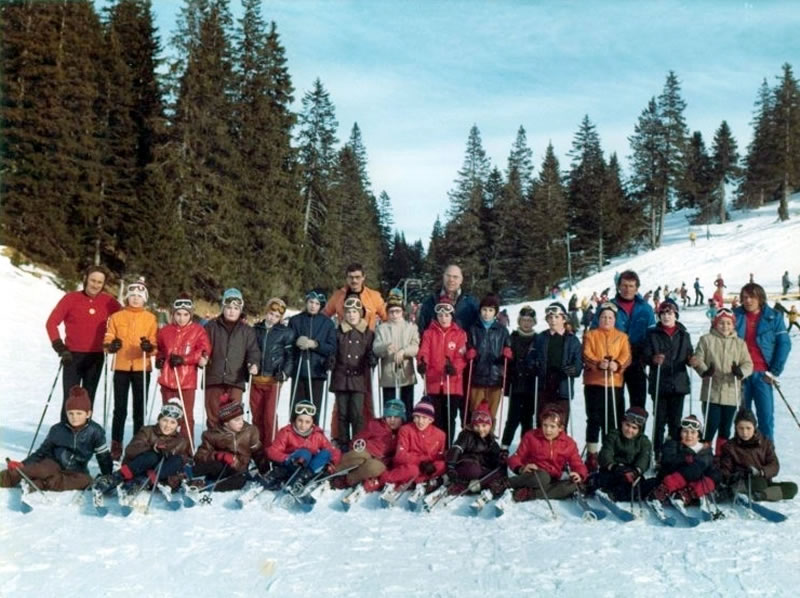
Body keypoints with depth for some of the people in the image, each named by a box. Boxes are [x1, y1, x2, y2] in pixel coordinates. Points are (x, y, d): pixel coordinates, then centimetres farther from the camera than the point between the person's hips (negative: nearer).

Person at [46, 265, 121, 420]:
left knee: (88, 398, 9)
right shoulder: (71, 298, -6)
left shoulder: (108, 301, 1)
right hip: (73, 356, -2)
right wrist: (60, 348, -11)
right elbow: (52, 322, -5)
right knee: (70, 398, -3)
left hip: (96, 357, 3)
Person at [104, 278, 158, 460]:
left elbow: (156, 345, 2)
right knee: (120, 409, 2)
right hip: (121, 367, 0)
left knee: (139, 409, 4)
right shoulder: (116, 317, 8)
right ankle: (116, 445, 8)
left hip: (142, 368, 0)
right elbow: (107, 340, 4)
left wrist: (149, 347, -20)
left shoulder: (151, 318, 7)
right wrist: (111, 345, -18)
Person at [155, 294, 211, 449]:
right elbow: (159, 349, 23)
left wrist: (183, 359, -16)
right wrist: (159, 359, 3)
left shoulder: (198, 330, -3)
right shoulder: (165, 330, 7)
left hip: (187, 381, -4)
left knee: (187, 416, -2)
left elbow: (204, 352, -8)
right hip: (167, 380, 4)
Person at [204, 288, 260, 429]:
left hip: (236, 380, -1)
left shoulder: (247, 330, 7)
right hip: (213, 377, 1)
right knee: (213, 414, 8)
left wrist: (254, 363, -17)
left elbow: (253, 350, 2)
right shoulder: (212, 326, 7)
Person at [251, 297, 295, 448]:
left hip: (273, 379, -4)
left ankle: (270, 446, 3)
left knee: (270, 414, -6)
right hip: (256, 379, 4)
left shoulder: (286, 332, 0)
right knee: (256, 414, 8)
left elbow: (290, 356, 0)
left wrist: (285, 373, -13)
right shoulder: (256, 329, 10)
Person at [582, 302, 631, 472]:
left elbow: (626, 356, 0)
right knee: (594, 420, 0)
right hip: (594, 383, -1)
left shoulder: (622, 336, 13)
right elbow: (586, 356, -5)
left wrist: (618, 364, -22)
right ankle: (592, 455, 6)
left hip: (615, 383, 2)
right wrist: (598, 363, -25)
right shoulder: (590, 335, 8)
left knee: (613, 420, 5)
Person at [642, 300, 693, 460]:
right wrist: (653, 359, -23)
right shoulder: (653, 334, 4)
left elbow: (689, 357, 11)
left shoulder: (684, 335, 10)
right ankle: (658, 455, 7)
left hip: (678, 383, 2)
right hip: (659, 384, -1)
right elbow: (645, 356, -2)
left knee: (676, 422, 6)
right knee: (659, 421, 2)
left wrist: (692, 360, -12)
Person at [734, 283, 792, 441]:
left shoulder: (773, 317, 1)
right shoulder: (735, 316, 3)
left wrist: (774, 371, -5)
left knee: (766, 415, -1)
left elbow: (784, 344, 0)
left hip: (762, 374, -1)